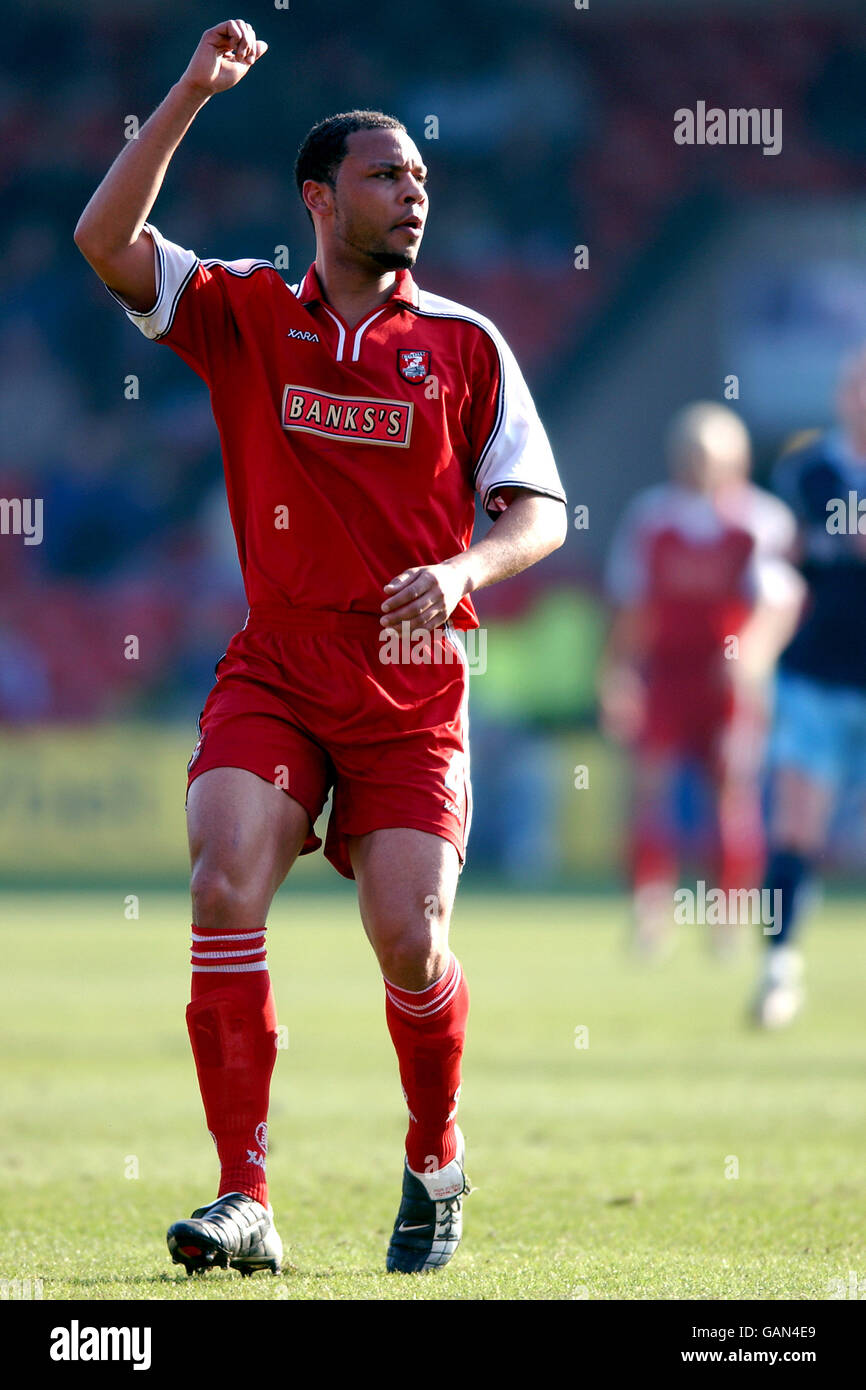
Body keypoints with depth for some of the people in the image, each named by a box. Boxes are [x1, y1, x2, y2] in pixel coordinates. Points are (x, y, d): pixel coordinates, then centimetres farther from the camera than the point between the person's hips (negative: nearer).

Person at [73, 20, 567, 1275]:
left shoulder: (465, 345, 4)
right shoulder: (244, 313, 5)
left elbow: (539, 510, 5)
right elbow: (106, 240, -7)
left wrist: (463, 569, -16)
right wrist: (190, 96, -12)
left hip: (412, 686, 0)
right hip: (274, 668, 1)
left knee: (409, 939, -9)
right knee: (224, 892, -18)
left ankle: (436, 1159, 21)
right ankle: (244, 1199, -15)